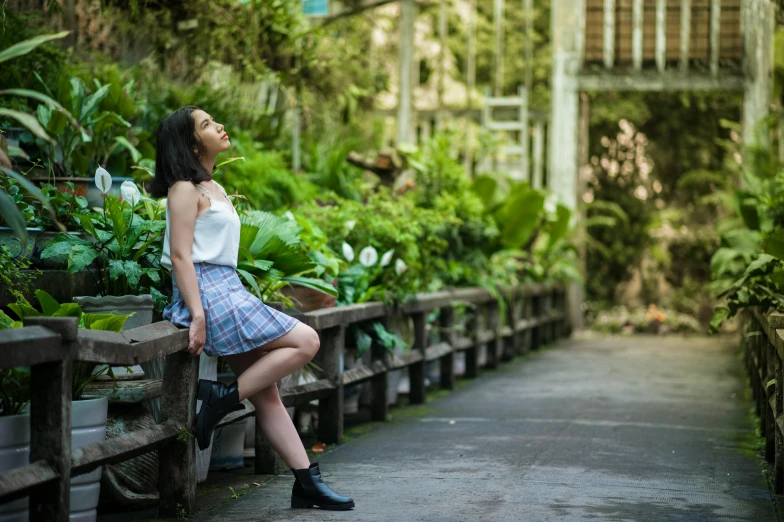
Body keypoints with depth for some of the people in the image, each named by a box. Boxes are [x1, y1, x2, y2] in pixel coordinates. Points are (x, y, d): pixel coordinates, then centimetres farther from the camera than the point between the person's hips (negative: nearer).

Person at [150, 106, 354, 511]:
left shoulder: (212, 188, 20)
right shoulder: (185, 189, -7)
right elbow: (180, 256, -15)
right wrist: (197, 317, -23)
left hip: (228, 290, 9)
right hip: (208, 292, -9)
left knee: (266, 393, 5)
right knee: (306, 341, -13)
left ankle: (306, 482, 5)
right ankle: (224, 398, -10)